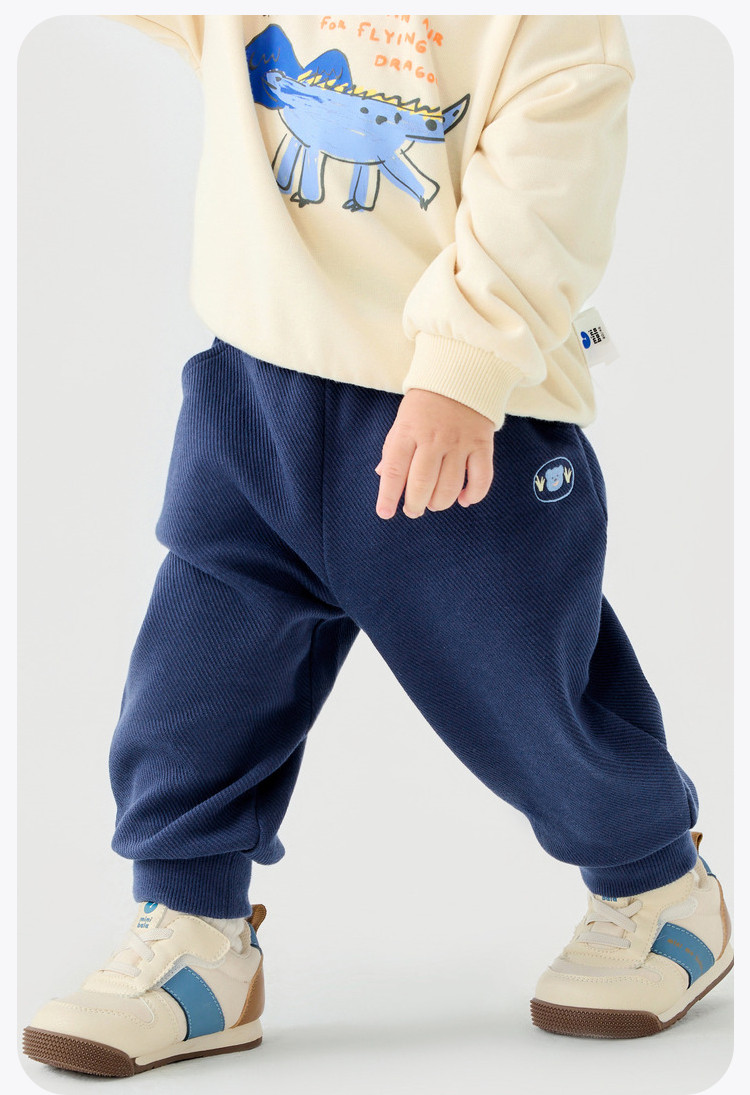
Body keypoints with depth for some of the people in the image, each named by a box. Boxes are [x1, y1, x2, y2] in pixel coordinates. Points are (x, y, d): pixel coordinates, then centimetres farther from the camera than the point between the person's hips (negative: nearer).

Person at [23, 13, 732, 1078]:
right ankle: (194, 937, 19)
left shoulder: (556, 21, -10)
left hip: (469, 416, -4)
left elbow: (542, 183, -18)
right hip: (254, 388, 5)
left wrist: (464, 372, -27)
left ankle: (660, 891, 32)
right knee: (200, 670, 3)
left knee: (525, 685, 6)